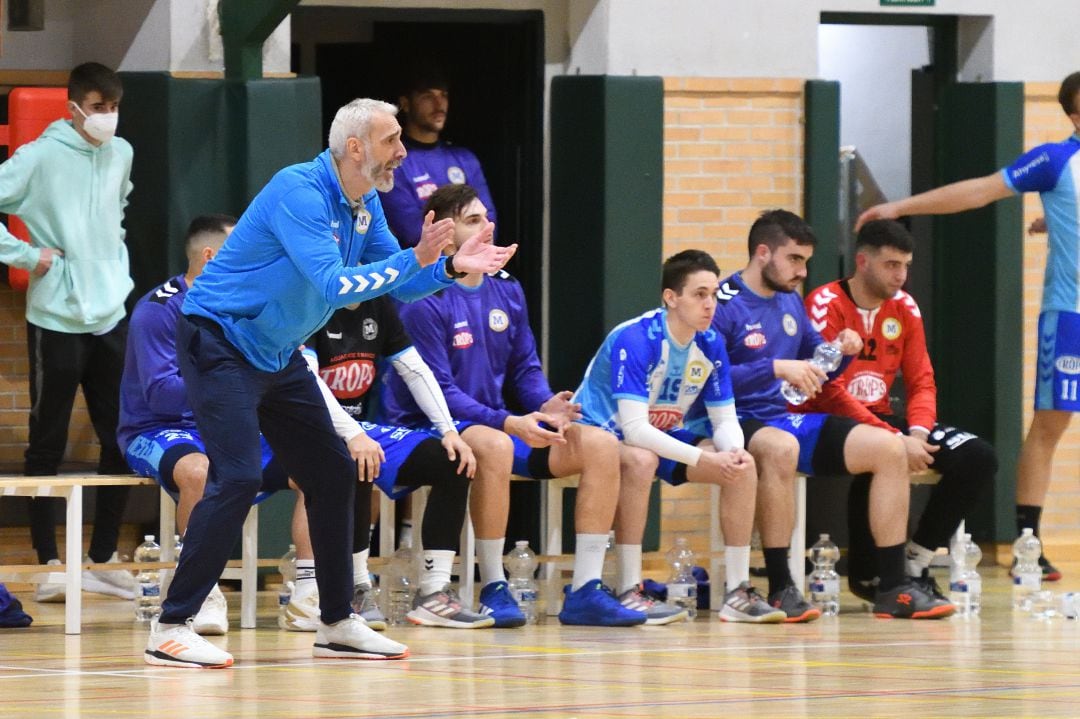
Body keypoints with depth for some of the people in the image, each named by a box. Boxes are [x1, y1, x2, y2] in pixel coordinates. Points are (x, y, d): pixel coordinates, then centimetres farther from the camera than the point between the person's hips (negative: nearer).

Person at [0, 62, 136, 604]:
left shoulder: (121, 155, 7)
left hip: (111, 318, 6)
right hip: (56, 320, -6)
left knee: (121, 441, 6)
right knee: (47, 444, 1)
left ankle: (103, 558, 17)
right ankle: (50, 564, 6)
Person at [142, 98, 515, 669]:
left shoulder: (364, 205, 4)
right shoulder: (297, 192, -24)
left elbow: (397, 283, 11)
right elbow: (333, 286, -31)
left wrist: (451, 267, -6)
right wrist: (414, 259, -28)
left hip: (277, 355, 10)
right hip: (220, 341, -10)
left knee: (332, 473, 8)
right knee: (238, 477, -20)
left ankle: (336, 624, 18)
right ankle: (170, 628, -17)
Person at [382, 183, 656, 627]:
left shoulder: (506, 291, 11)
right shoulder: (426, 302, -13)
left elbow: (525, 369, 15)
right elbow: (438, 392, -18)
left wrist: (544, 406, -9)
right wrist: (509, 423, -27)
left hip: (501, 426, 8)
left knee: (601, 445, -10)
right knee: (492, 446, -41)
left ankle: (585, 592, -12)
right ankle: (494, 590, -29)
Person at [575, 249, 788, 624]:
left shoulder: (710, 344, -5)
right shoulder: (634, 340, -27)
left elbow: (725, 420, 0)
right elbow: (634, 428, -33)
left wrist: (733, 451, -25)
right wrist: (704, 458, -37)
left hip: (664, 435, 7)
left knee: (743, 466, -13)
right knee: (641, 460, -39)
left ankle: (737, 593, -9)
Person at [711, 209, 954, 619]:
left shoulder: (791, 302, 15)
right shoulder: (725, 305, -11)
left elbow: (818, 365, 23)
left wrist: (842, 351, 2)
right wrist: (776, 368, -27)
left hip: (789, 421, 9)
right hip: (742, 425, -8)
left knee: (889, 448, -5)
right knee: (780, 448, -42)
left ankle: (893, 587, -6)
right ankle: (780, 589, -34)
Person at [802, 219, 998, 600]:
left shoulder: (904, 307, 7)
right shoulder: (826, 305, -14)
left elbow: (922, 382, 9)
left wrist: (918, 433, -14)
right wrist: (896, 440, -27)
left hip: (880, 417, 7)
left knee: (978, 457, -11)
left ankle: (915, 562, -4)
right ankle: (865, 575, -18)